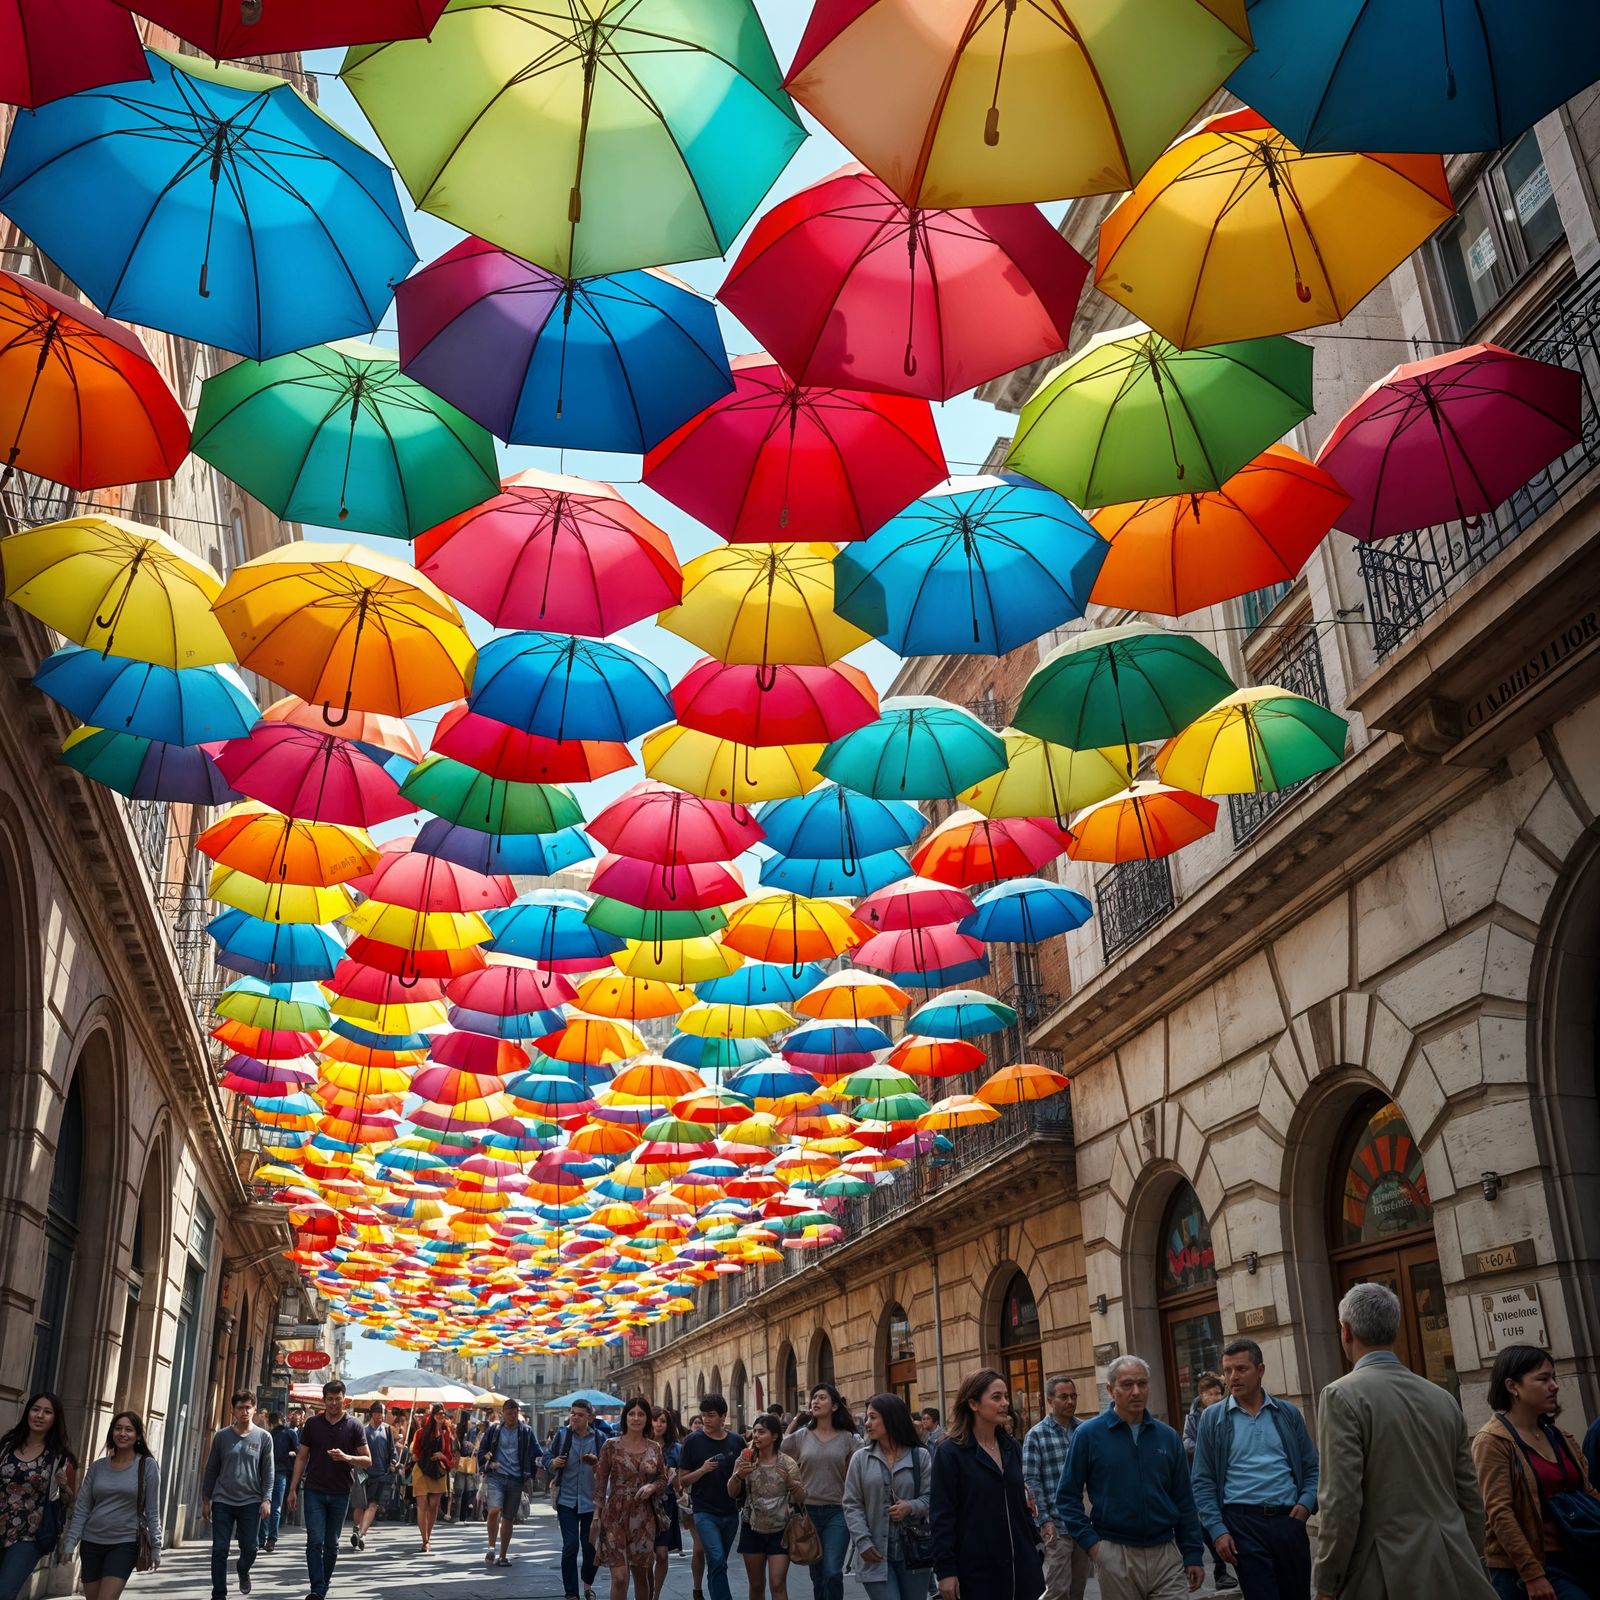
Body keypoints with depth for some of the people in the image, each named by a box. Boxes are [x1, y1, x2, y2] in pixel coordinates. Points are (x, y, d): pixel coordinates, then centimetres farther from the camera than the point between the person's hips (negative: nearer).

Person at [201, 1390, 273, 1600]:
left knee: (250, 1547, 2)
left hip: (251, 1502, 0)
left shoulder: (263, 1437, 1)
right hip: (222, 1501, 0)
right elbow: (211, 1470, 8)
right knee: (220, 1550, -2)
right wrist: (205, 1499, 6)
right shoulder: (221, 1436, 2)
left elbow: (268, 1472, 1)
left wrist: (266, 1500, -7)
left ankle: (243, 1571, 35)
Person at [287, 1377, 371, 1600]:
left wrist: (346, 1457, -20)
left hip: (340, 1494, 0)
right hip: (314, 1491, 0)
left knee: (331, 1544, 10)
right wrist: (293, 1489, 2)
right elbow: (301, 1458, 8)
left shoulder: (354, 1427, 0)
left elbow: (367, 1460, -2)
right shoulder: (312, 1424, 4)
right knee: (315, 1541, -10)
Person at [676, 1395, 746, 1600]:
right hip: (705, 1512, -3)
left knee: (718, 1565, 12)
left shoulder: (736, 1441, 3)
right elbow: (682, 1479, -2)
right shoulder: (694, 1441, -4)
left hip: (731, 1513, 3)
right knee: (717, 1561, -17)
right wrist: (702, 1470, -18)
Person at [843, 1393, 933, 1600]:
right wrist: (863, 1542, -9)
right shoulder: (860, 1458, 3)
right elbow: (852, 1505, 2)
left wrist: (912, 1507, -20)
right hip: (875, 1554, -1)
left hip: (913, 1552, 1)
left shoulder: (921, 1456, 2)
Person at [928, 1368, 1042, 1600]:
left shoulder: (1012, 1448, 10)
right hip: (976, 1570, -5)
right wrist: (945, 1570, -15)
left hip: (1021, 1565, 6)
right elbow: (941, 1517, -11)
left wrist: (1034, 1545, 16)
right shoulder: (950, 1452, -9)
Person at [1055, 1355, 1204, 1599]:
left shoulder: (1168, 1436, 6)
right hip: (1114, 1555, -2)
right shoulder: (1089, 1434, -4)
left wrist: (1193, 1555, 6)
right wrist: (1089, 1541, -9)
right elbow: (1067, 1496, -1)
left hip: (1166, 1553, 2)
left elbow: (1184, 1501, 10)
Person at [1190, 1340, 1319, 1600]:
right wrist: (1217, 1530, -7)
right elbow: (1203, 1482, 2)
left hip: (1290, 1520, 3)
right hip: (1243, 1523, -2)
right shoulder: (1212, 1418, 3)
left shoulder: (1289, 1414, 8)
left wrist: (1307, 1503, -5)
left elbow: (1312, 1467, 12)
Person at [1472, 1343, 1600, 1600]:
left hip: (1575, 1558, 7)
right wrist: (1532, 1574, -19)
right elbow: (1499, 1513, -15)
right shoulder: (1493, 1441, -10)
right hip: (1524, 1570, -7)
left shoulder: (1559, 1436, 12)